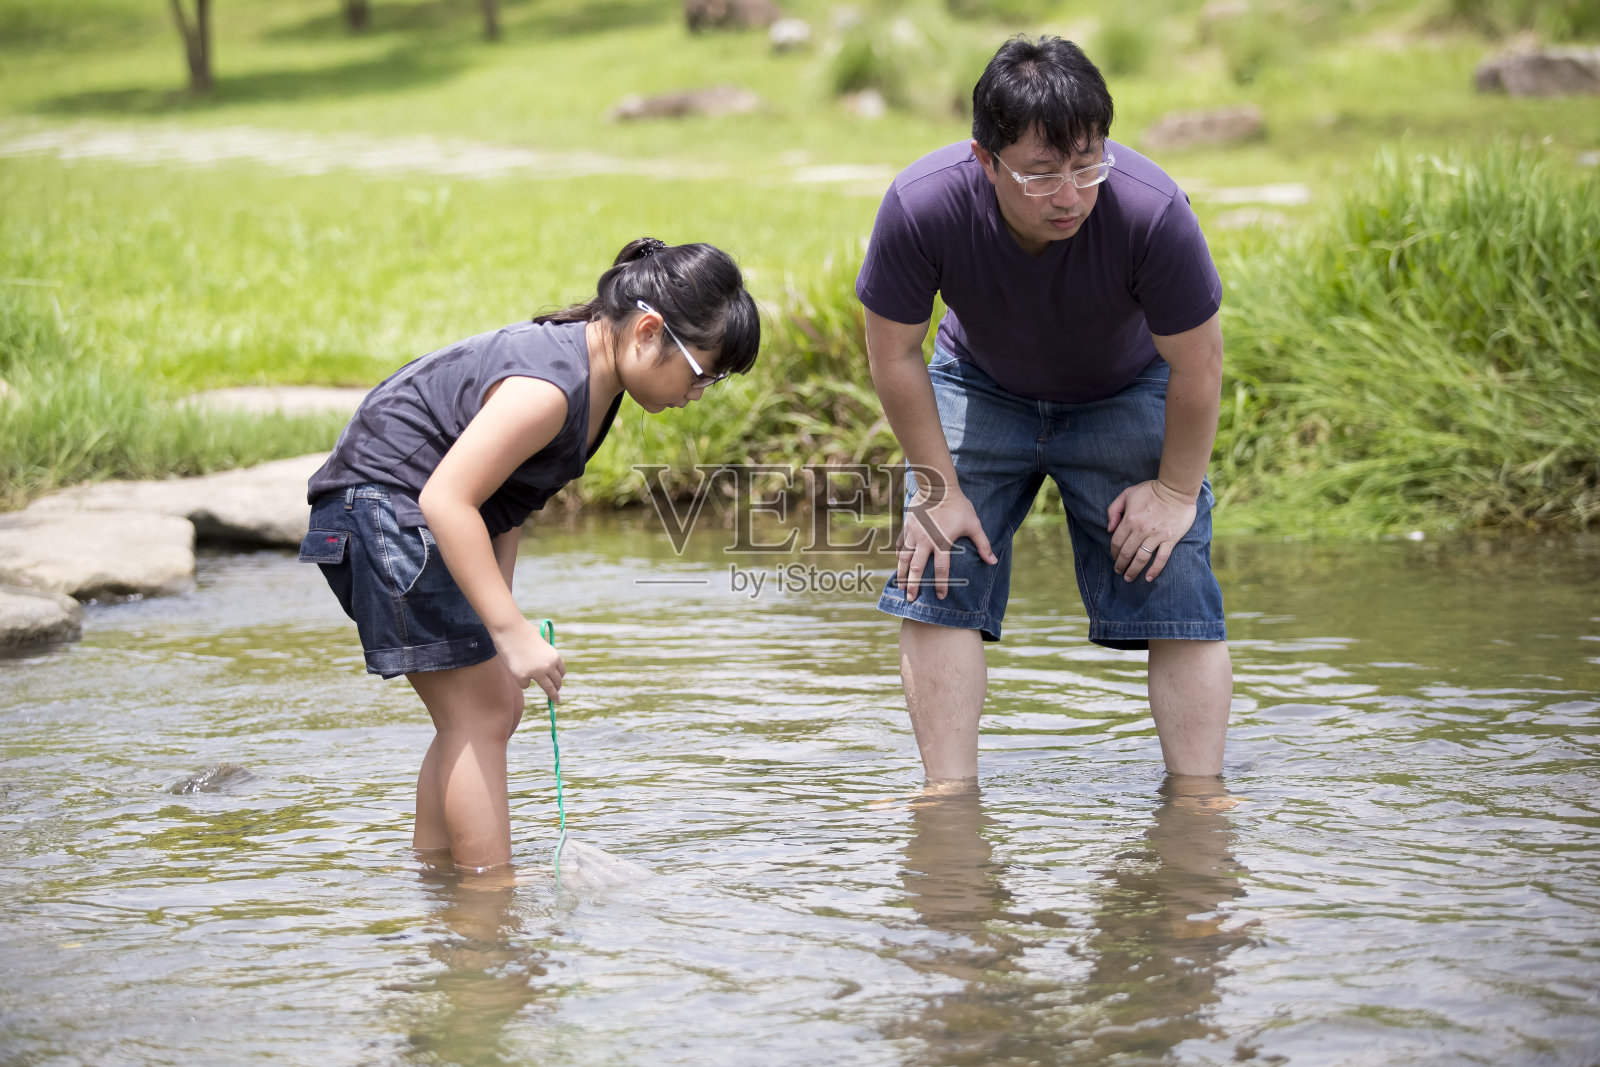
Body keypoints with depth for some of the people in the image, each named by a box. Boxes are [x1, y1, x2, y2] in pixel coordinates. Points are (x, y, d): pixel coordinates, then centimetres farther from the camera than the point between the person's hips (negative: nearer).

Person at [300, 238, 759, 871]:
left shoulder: (598, 376, 4)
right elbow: (445, 499, -33)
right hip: (385, 503, -10)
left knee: (488, 712, 13)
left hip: (422, 521, 10)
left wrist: (500, 613, 6)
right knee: (479, 716, -10)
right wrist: (512, 631, -33)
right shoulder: (550, 385, -28)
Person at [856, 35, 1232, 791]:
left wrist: (1176, 490, -12)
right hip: (981, 389, 1)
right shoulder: (921, 207, -36)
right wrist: (936, 488, -13)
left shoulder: (1152, 211, -39)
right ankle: (951, 794, -1)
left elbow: (1196, 364, -22)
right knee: (935, 585, -9)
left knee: (1177, 593, -8)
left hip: (1124, 397, -1)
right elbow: (893, 354, -17)